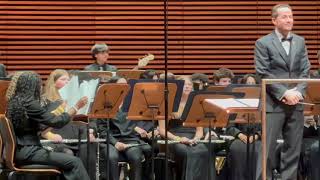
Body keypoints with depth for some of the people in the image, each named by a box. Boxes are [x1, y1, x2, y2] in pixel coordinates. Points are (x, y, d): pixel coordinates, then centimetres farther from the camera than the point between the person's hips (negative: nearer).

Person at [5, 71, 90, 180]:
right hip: (27, 152, -10)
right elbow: (56, 122, -17)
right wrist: (74, 109, -6)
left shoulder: (15, 102, 10)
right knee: (75, 162, -10)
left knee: (66, 156, 17)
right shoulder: (29, 104, -17)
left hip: (19, 150, 10)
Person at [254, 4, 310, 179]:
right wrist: (284, 93, -15)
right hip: (273, 104, -4)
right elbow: (263, 74, -9)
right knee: (267, 148, -4)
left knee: (293, 148, 6)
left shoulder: (300, 41, 12)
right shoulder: (263, 43, -2)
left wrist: (298, 92, -9)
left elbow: (305, 71, 8)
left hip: (296, 103, 4)